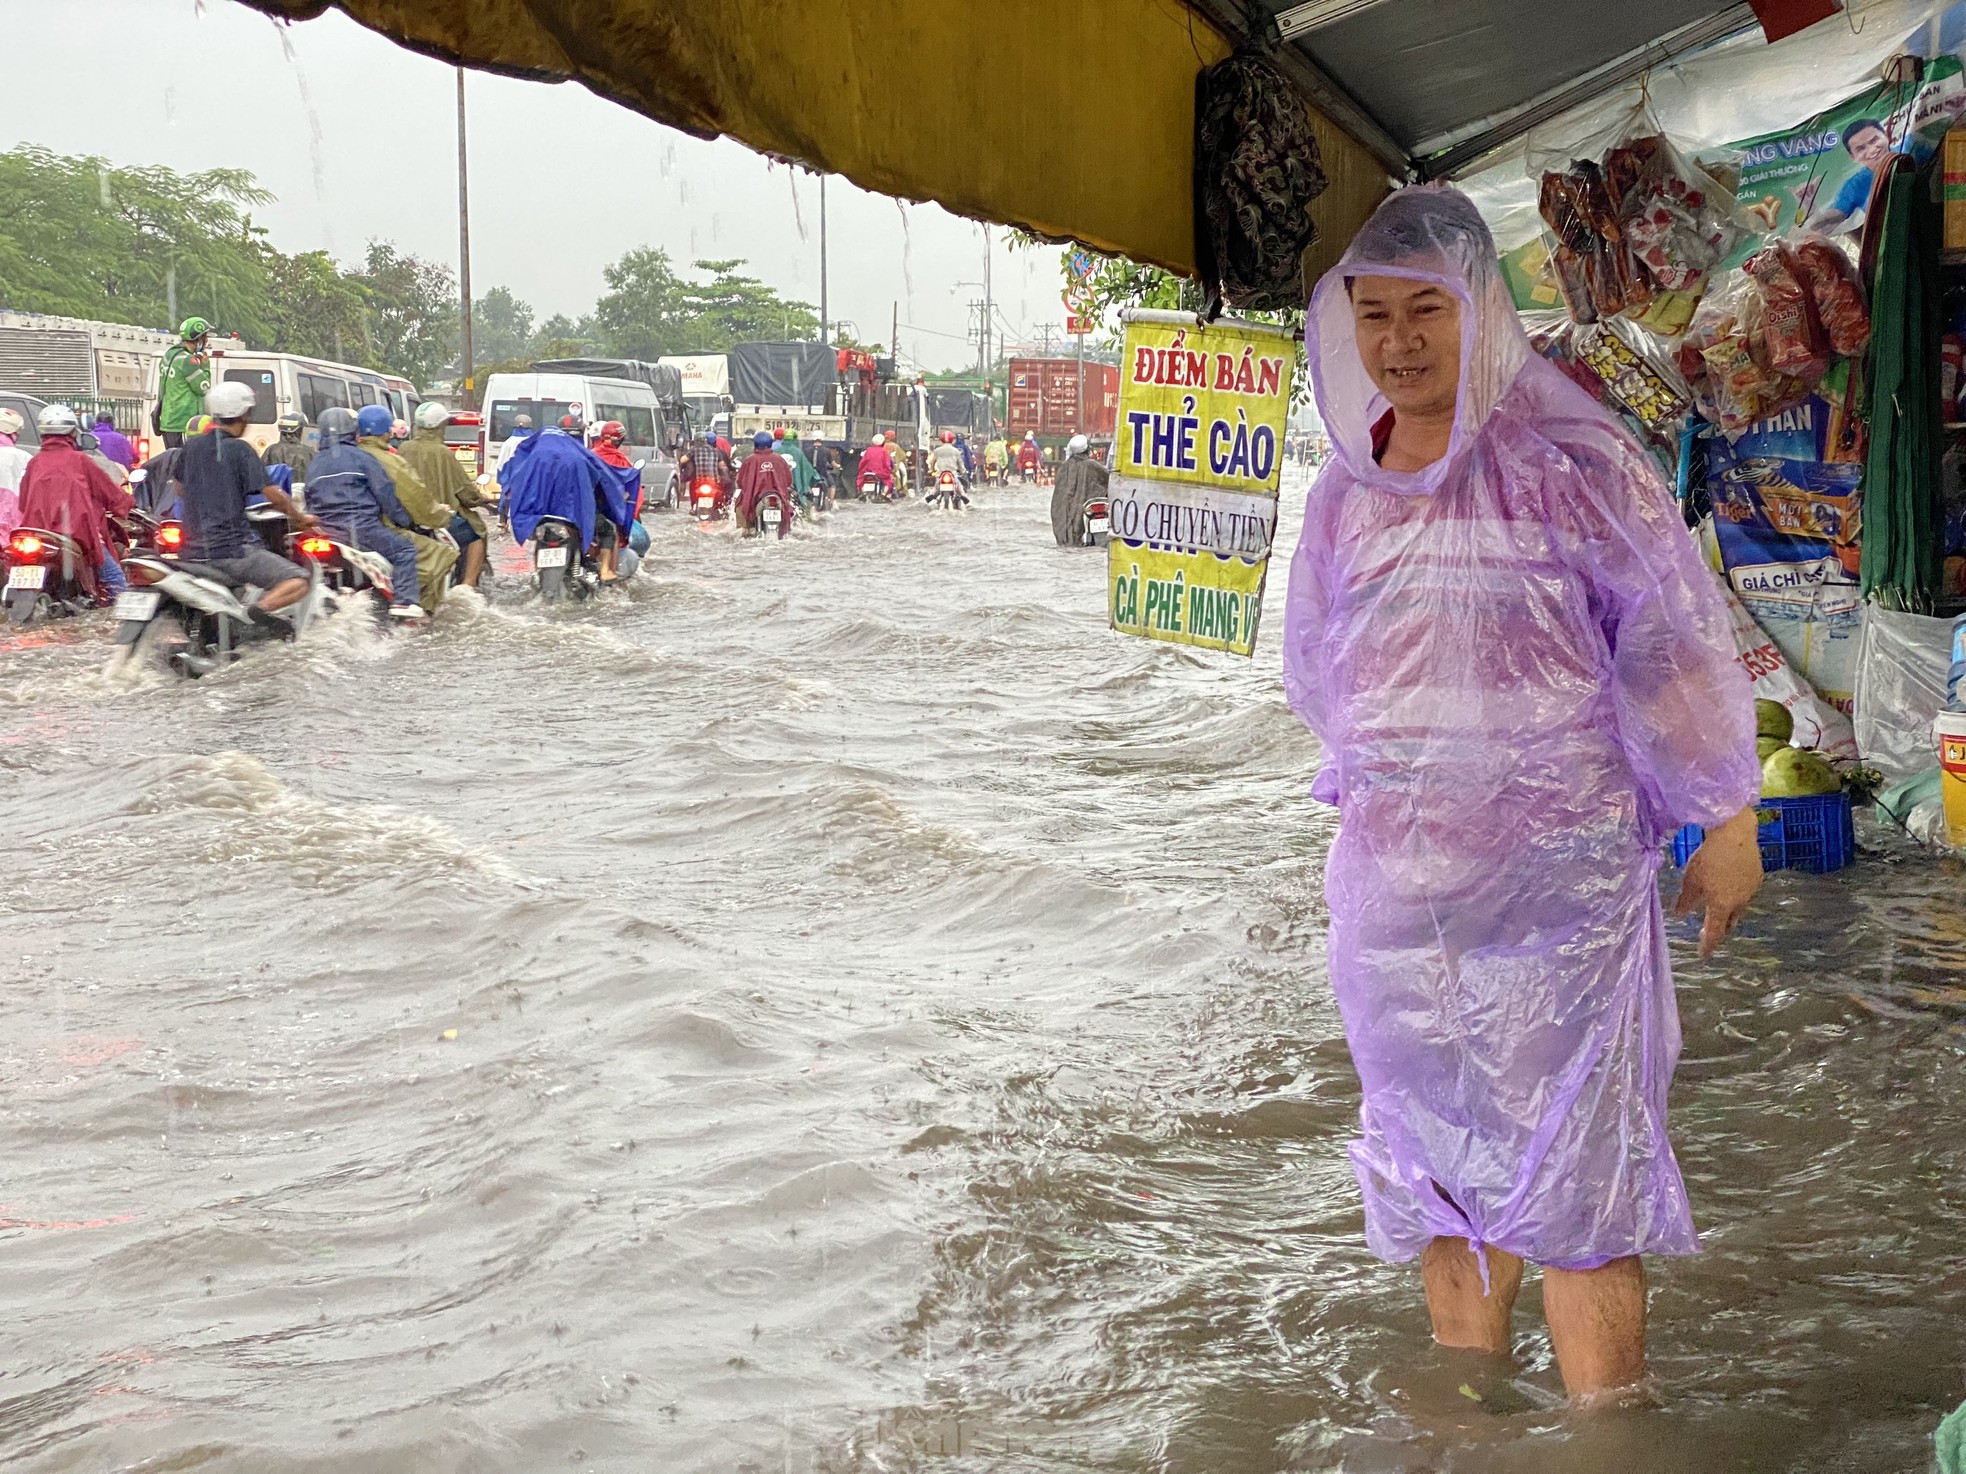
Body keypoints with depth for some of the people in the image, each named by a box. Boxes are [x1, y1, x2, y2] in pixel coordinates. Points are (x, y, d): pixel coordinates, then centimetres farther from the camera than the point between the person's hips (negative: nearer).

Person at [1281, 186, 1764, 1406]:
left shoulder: (1564, 455, -8)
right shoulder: (1347, 492, 8)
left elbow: (1676, 630, -6)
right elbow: (1318, 660, 22)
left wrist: (1723, 815, -5)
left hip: (1554, 869, -6)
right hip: (1397, 872, 6)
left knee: (1571, 1163, -7)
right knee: (1436, 1146, 13)